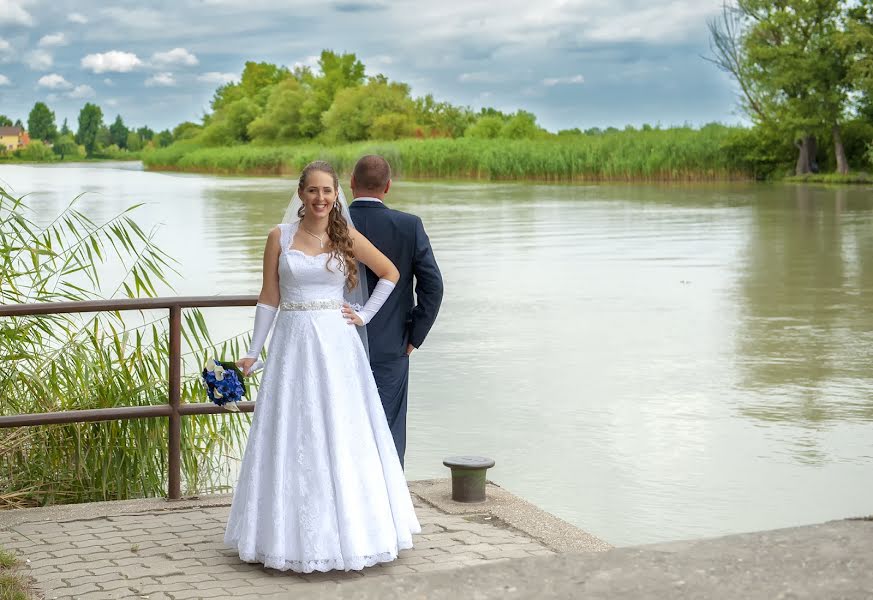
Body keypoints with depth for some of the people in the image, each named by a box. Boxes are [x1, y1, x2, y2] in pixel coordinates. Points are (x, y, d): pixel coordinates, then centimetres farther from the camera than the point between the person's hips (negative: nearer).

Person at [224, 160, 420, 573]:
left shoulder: (347, 237, 3)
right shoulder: (280, 237, 2)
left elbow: (390, 273, 14)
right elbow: (268, 298, 5)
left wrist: (366, 314, 5)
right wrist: (253, 352, 4)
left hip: (336, 347, 0)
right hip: (293, 345, 0)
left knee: (342, 438, 4)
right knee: (292, 441, 4)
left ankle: (348, 530, 18)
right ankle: (292, 535, 14)